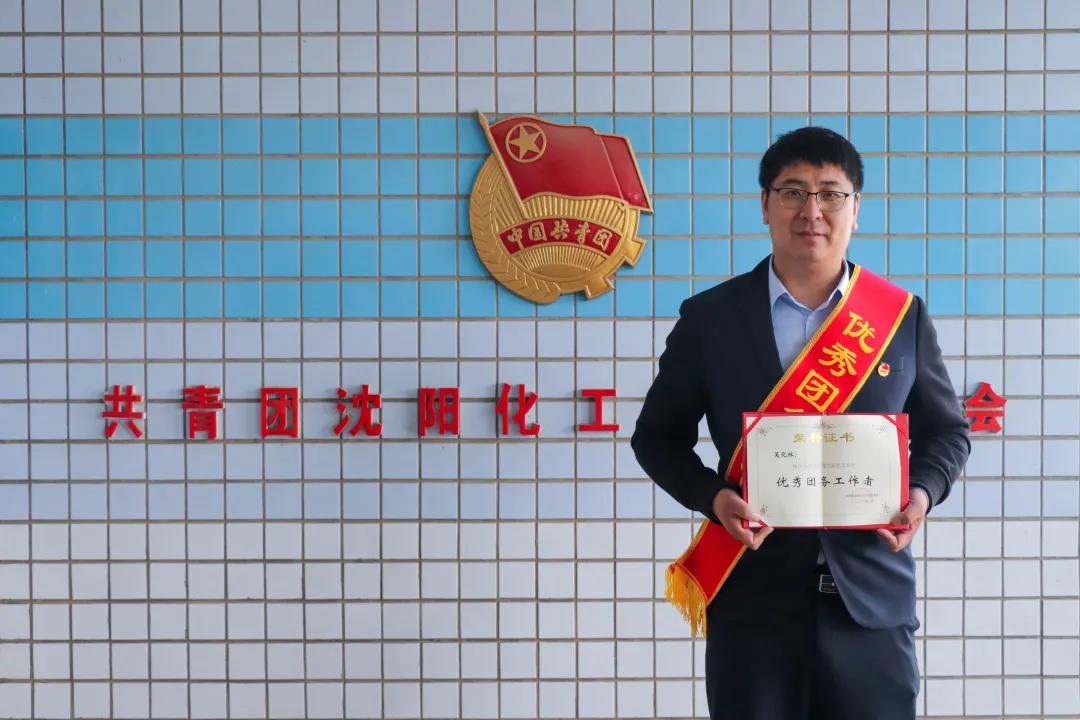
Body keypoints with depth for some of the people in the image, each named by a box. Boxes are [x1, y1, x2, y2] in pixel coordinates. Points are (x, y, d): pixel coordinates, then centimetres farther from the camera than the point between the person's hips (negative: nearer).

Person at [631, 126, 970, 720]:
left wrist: (923, 491, -7)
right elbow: (659, 436, 8)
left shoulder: (904, 316, 5)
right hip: (751, 596, 0)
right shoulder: (709, 317, 2)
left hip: (871, 597, 1)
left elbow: (945, 431, 14)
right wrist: (713, 496, -10)